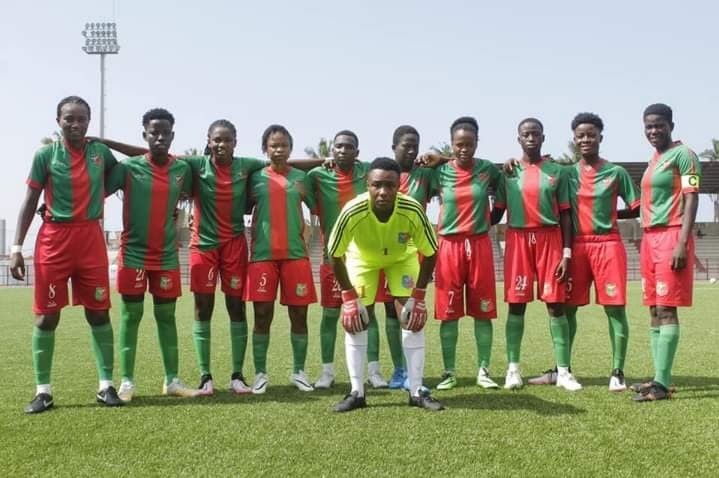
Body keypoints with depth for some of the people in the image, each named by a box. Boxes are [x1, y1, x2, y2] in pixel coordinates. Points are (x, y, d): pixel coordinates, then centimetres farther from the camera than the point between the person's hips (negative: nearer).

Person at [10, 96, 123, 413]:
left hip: (91, 238, 2)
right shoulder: (45, 155, -1)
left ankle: (106, 385, 13)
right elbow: (30, 202, 1)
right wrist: (16, 247, -4)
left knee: (99, 313, 4)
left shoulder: (101, 152, 6)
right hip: (53, 239, -2)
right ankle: (43, 390, 11)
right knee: (46, 315, 1)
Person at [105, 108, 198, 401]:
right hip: (133, 253, -3)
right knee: (131, 315, 2)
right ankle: (127, 381, 9)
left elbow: (191, 196, 21)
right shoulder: (128, 167, -6)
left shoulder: (182, 169, 3)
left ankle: (172, 380, 14)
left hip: (167, 255, 3)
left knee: (166, 316, 8)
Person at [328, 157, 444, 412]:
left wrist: (418, 296, -19)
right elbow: (335, 255, -22)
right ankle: (357, 392, 4)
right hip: (362, 258, 0)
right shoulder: (352, 212, -38)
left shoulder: (413, 210, -36)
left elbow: (429, 253, -20)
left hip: (403, 257, 0)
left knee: (413, 318, -8)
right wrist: (349, 297, -21)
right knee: (354, 320, -7)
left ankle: (416, 391, 3)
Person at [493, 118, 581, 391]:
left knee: (556, 304, -2)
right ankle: (513, 369, 8)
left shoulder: (557, 172, 5)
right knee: (516, 304, 2)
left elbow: (565, 215, 4)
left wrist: (567, 253, -3)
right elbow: (497, 212, 10)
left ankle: (563, 371, 2)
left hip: (550, 239, 0)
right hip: (518, 240, 1)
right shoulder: (508, 172, 7)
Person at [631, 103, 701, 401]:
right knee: (655, 309, 8)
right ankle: (660, 379, 13)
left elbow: (691, 199, -13)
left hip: (671, 236, -9)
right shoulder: (654, 159, 19)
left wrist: (682, 243, -21)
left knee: (666, 309, -11)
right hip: (650, 238, 9)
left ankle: (663, 383, -11)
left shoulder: (683, 155, -6)